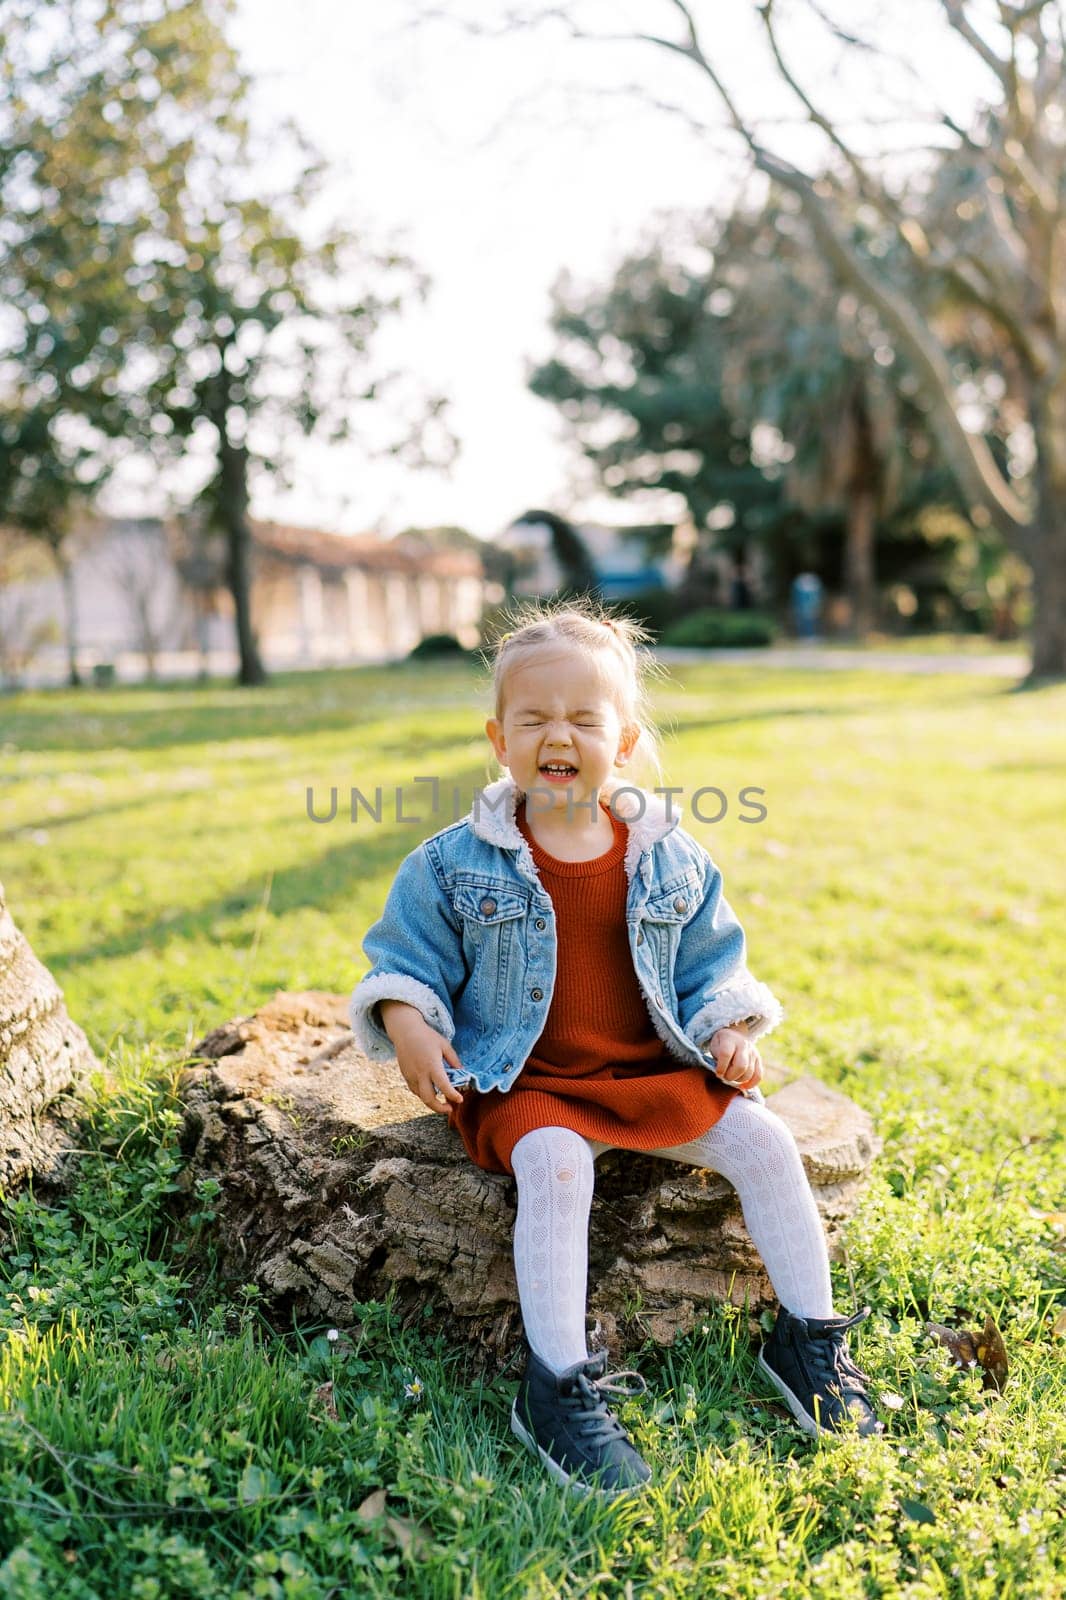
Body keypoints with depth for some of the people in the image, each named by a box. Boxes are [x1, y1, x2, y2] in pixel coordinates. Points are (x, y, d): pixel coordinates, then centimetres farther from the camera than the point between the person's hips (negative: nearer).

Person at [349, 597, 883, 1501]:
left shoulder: (672, 859, 1)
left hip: (655, 1068, 3)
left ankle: (808, 1336, 9)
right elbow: (406, 957, 0)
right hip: (524, 1082, -3)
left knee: (763, 1140, -10)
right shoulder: (459, 864, -6)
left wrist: (728, 1031, -5)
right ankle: (557, 1384, -21)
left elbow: (712, 964, 11)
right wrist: (405, 1026, -18)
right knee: (555, 1166, -32)